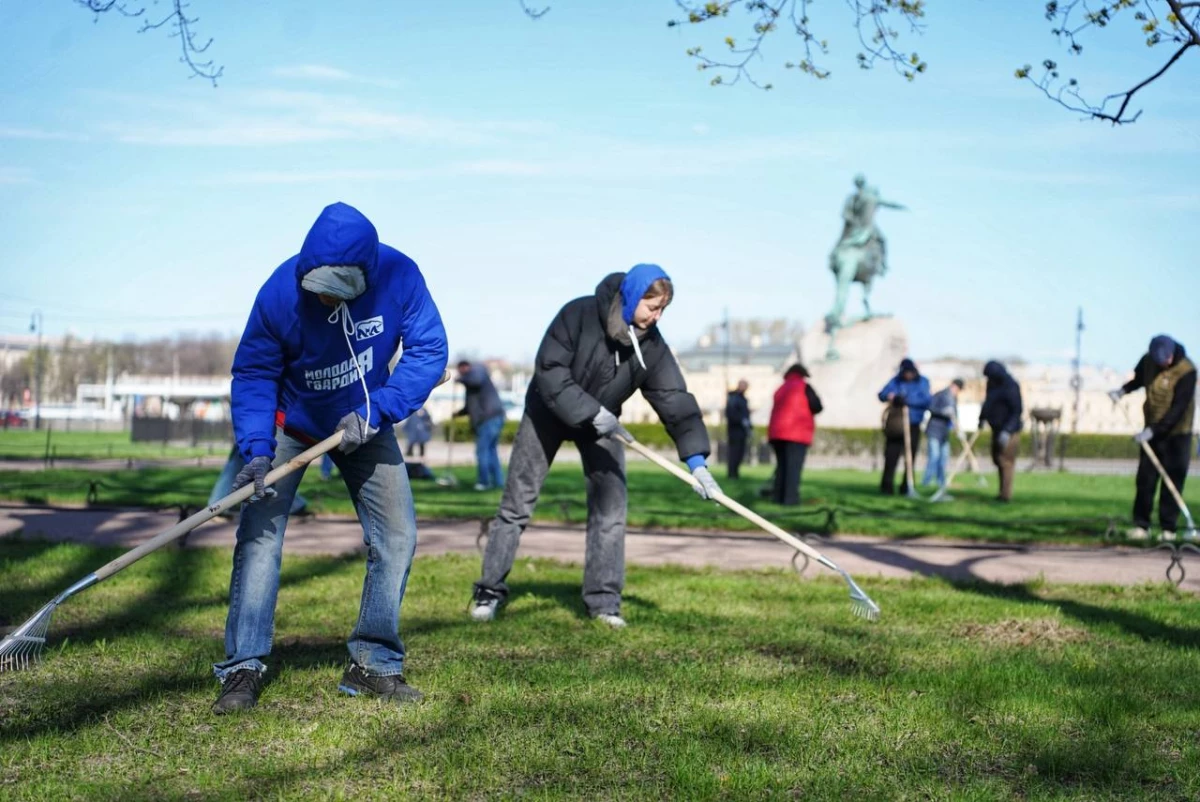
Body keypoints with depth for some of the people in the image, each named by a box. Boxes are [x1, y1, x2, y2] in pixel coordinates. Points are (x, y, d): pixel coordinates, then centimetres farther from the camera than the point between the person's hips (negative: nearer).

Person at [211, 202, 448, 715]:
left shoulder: (399, 277, -27)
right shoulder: (280, 292, -28)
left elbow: (429, 351, -22)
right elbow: (253, 374, -19)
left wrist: (373, 412, -31)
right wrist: (256, 450, -31)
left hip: (365, 423, 2)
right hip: (289, 423, -2)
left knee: (397, 535, -3)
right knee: (260, 533, -14)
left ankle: (373, 664, 9)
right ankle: (244, 668, -7)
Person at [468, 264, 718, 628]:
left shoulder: (651, 345, -17)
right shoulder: (579, 315, -28)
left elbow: (675, 400, -19)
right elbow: (549, 371, -28)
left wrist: (697, 461, -28)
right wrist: (590, 411, -37)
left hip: (602, 423, 3)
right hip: (548, 412, -3)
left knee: (610, 506, -6)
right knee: (517, 502, -1)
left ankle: (603, 600, 4)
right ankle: (490, 591, 10)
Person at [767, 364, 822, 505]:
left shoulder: (781, 388, 20)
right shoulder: (803, 386, 2)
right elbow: (817, 407, -1)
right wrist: (806, 410, 18)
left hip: (777, 432, 6)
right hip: (797, 433, -6)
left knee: (782, 465, 11)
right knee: (794, 466, -8)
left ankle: (777, 496, 6)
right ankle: (790, 497, -15)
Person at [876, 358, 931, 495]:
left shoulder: (923, 382, 0)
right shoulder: (897, 380, 4)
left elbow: (926, 400, -13)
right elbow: (882, 394, -1)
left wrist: (907, 401, -25)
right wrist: (890, 396, -24)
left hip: (913, 426, 0)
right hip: (896, 424, 0)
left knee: (910, 458, 4)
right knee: (891, 456, -5)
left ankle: (906, 487, 11)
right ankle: (887, 487, -2)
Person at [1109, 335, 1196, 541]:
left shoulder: (1187, 371, -21)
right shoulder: (1148, 360, -4)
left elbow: (1178, 409, -23)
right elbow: (1138, 379, 19)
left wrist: (1153, 430, -27)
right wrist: (1123, 390, -1)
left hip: (1176, 433, -5)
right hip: (1151, 431, 5)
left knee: (1173, 480, -3)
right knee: (1145, 479, 2)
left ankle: (1168, 528, 4)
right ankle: (1141, 525, 6)